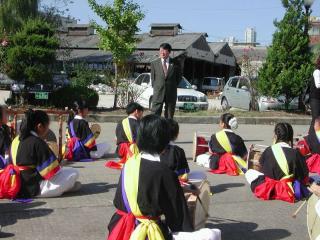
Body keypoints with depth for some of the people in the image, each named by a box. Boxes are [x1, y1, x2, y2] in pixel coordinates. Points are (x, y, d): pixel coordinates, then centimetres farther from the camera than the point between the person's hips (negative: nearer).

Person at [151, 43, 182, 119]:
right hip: (158, 93, 0)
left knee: (169, 116, 6)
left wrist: (173, 86, 7)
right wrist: (155, 87, 5)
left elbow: (179, 77, 12)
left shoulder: (175, 64, 2)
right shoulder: (154, 63, 6)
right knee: (155, 115, -6)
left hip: (171, 93, 0)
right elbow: (152, 78, 12)